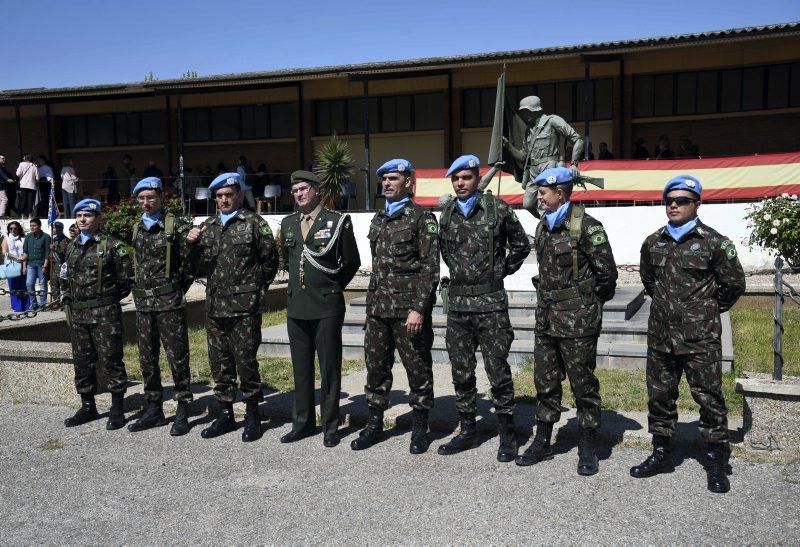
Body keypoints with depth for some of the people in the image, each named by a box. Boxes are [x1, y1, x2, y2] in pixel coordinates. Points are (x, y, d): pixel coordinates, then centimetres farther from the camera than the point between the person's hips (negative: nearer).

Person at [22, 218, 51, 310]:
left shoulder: (45, 237, -1)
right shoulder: (28, 237, 11)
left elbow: (47, 253, -4)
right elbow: (25, 251, 10)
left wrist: (45, 266, -10)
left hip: (42, 264, -3)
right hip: (31, 264, 4)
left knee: (42, 284, 2)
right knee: (29, 284, -2)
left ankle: (42, 304, 11)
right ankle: (33, 303, 9)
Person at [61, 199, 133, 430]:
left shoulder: (112, 245, -7)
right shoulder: (72, 247, 13)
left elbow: (126, 279, -5)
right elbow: (67, 280, 22)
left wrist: (108, 299, 0)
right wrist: (68, 303, 12)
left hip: (105, 314, -6)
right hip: (77, 314, 7)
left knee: (110, 360, -3)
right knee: (82, 361, 12)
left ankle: (117, 409, 6)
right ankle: (87, 407, 25)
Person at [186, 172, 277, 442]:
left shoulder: (254, 223, -2)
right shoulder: (207, 226, 14)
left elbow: (270, 260, -1)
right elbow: (195, 262, 18)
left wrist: (256, 288, 2)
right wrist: (190, 243, -2)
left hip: (244, 307, -5)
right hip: (215, 305, 6)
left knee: (246, 361, -1)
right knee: (219, 362, 11)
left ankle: (252, 416, 12)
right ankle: (226, 413, 24)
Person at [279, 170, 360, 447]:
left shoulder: (337, 221, -3)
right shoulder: (287, 224, 11)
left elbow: (352, 261, 2)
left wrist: (333, 288, 8)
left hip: (327, 306, -5)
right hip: (296, 305, 5)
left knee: (329, 369, 2)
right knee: (301, 369, 12)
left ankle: (330, 426, 11)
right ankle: (303, 422, 23)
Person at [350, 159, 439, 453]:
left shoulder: (422, 218, -5)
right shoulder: (378, 219, 16)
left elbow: (430, 268, -10)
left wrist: (419, 308, -17)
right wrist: (370, 305, 17)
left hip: (409, 308, -6)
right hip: (378, 308, 6)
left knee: (417, 368, 4)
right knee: (376, 366, 11)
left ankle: (420, 428, 16)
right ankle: (375, 423, 23)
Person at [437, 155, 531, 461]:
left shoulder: (497, 209, -3)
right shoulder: (447, 214, 9)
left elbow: (521, 245, 7)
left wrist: (501, 271, 6)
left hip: (490, 302, -4)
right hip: (457, 301, 5)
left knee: (497, 370, -1)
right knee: (461, 371, 10)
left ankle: (507, 436, 10)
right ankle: (468, 430, 23)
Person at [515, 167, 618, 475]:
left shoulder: (586, 226, -13)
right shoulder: (544, 226, 12)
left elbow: (606, 271, -11)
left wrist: (591, 303, 0)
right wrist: (547, 298, 16)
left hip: (577, 322, -7)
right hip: (546, 319, 7)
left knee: (583, 384, 3)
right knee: (545, 382, 13)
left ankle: (587, 449, 16)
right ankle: (542, 443, 26)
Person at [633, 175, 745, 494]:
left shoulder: (714, 242, -6)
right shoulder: (653, 243, 7)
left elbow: (734, 284, 2)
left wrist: (710, 310, 9)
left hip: (700, 339, -5)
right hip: (661, 336, 5)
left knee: (708, 397, 1)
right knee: (659, 395, 12)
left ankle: (717, 463, 15)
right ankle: (661, 453, 27)